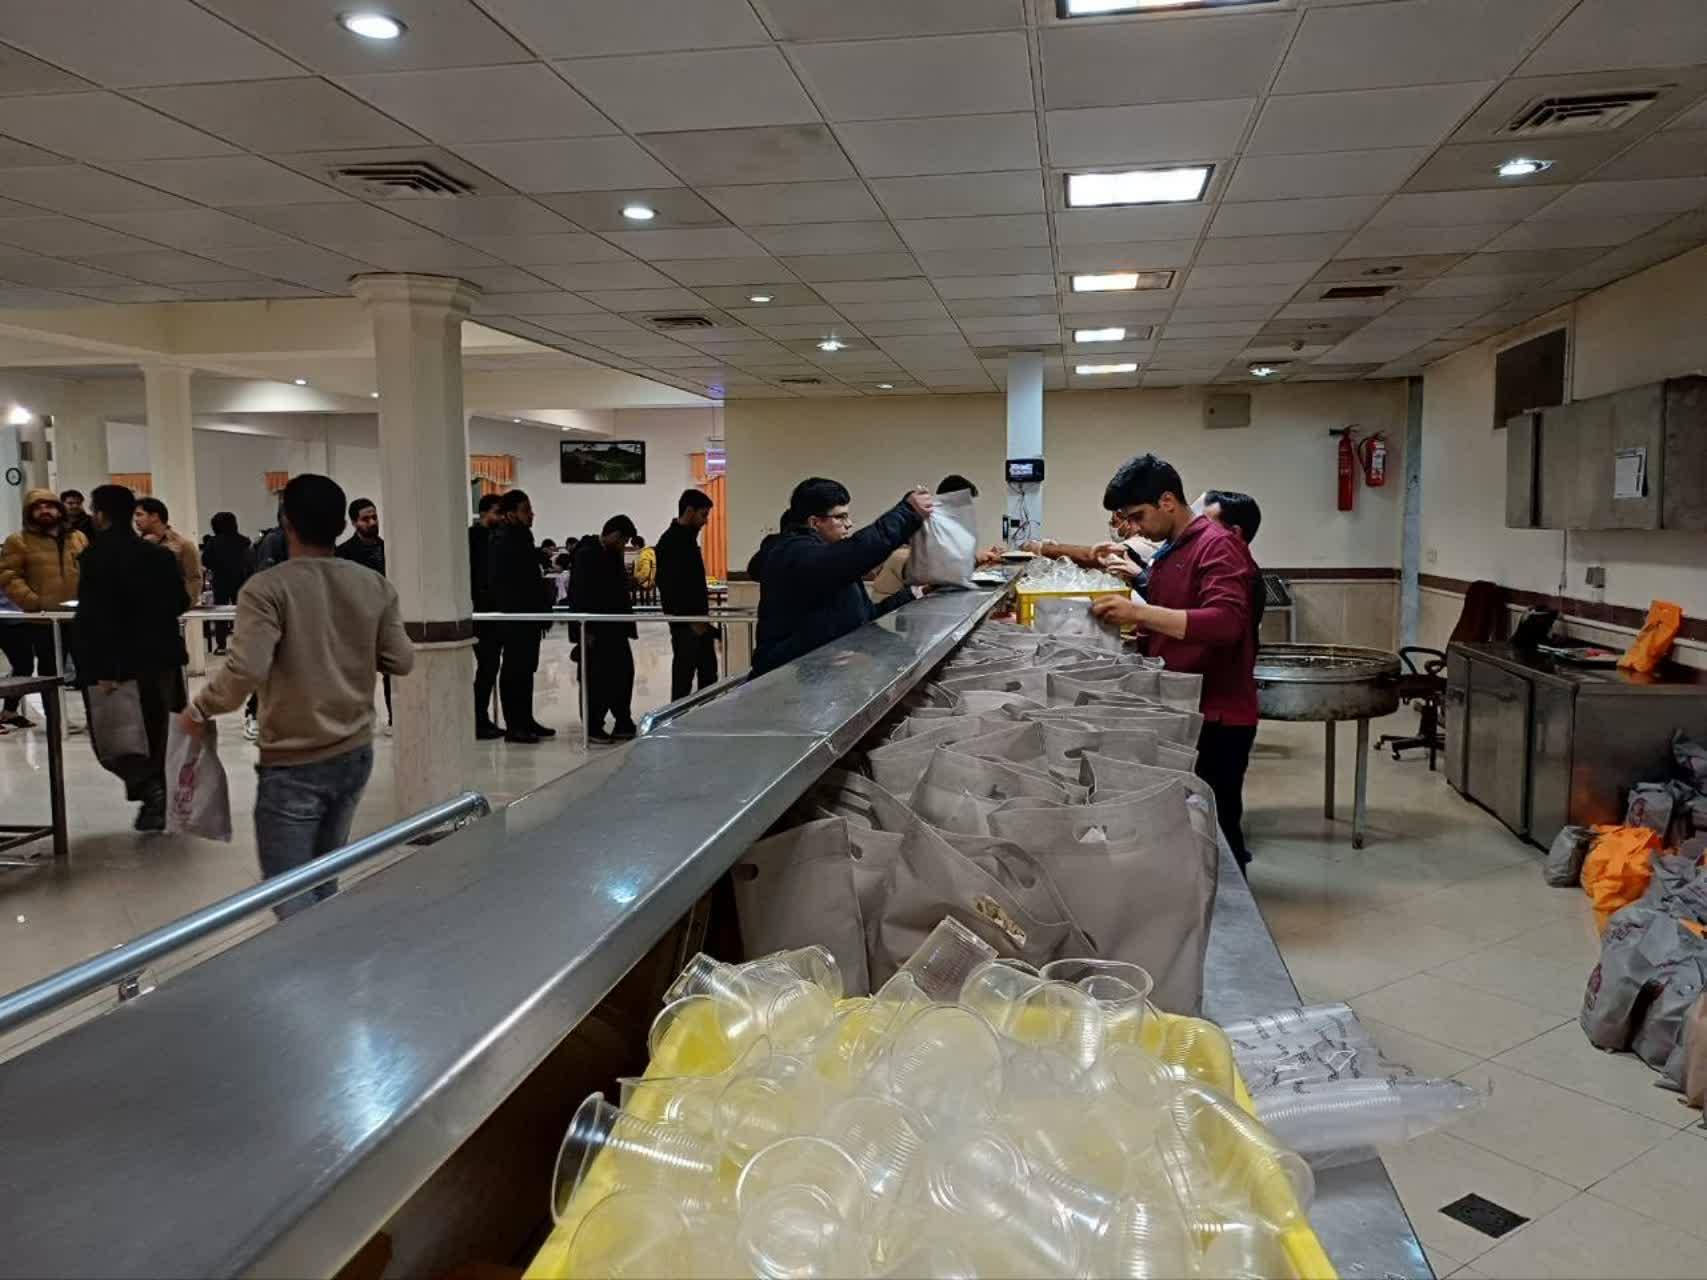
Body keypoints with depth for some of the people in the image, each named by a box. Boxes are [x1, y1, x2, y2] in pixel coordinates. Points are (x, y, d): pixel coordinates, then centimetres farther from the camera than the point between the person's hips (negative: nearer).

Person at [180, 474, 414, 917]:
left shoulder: (266, 588, -15)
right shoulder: (375, 586, 0)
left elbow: (246, 670, -24)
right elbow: (402, 661, 4)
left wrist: (198, 710, -7)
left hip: (294, 765, -6)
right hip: (356, 755, 6)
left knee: (289, 894, 3)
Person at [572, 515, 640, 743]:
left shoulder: (614, 556, 14)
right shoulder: (586, 555, -11)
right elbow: (579, 595, -16)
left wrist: (628, 624, 8)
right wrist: (586, 630, -19)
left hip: (615, 628, 8)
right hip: (595, 630, -8)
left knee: (624, 672, 7)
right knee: (597, 678, -1)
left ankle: (623, 724, 16)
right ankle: (593, 728, 9)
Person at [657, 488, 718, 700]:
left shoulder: (689, 537, 13)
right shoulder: (670, 541, -15)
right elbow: (670, 586, -21)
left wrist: (703, 616, 15)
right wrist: (691, 620, -19)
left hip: (698, 619, 9)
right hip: (685, 623, -9)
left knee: (708, 671, 13)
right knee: (684, 675, -2)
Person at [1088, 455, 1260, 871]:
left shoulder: (1217, 546, -13)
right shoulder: (1169, 551, 14)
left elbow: (1225, 623, -28)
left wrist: (1140, 612, -33)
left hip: (1216, 718, -8)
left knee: (1214, 832, -2)